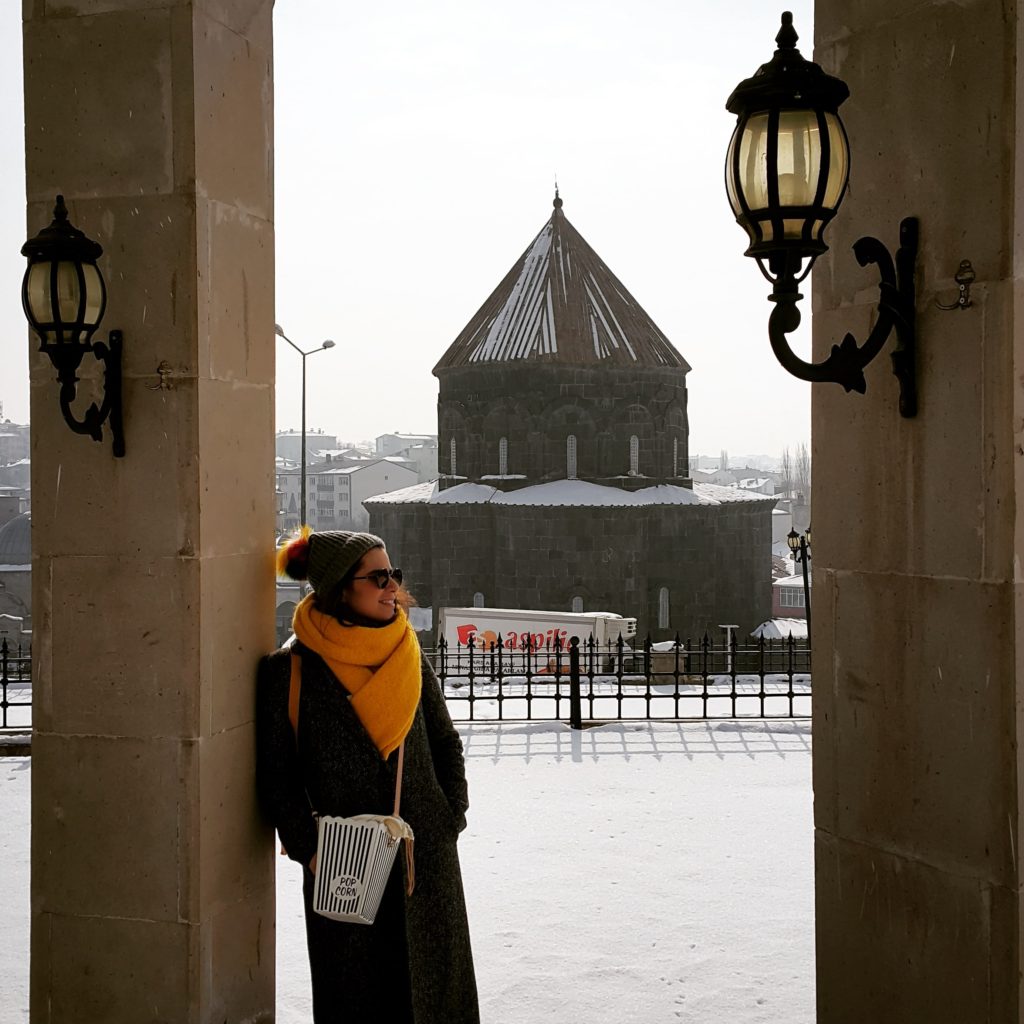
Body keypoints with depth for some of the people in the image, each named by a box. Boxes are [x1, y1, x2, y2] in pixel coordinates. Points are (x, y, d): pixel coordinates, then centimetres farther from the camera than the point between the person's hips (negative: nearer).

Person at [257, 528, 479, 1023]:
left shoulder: (410, 656, 4)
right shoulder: (290, 670, -8)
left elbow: (446, 744, 12)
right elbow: (277, 777, -4)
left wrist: (451, 818, 0)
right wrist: (310, 850, -13)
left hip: (428, 858, 3)